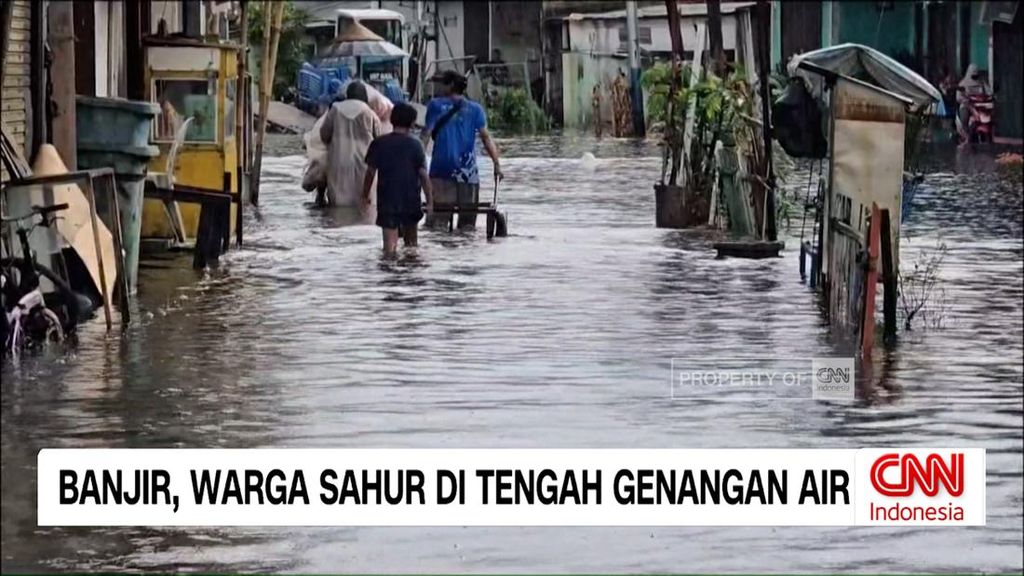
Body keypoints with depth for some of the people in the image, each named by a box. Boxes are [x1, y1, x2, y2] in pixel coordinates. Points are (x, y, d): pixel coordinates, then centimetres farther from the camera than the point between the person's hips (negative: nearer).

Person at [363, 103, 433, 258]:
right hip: (411, 199, 0)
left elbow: (371, 172, -1)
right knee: (411, 240, 18)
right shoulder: (415, 145, -6)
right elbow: (424, 175, -7)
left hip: (386, 200, 0)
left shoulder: (378, 144, -4)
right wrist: (430, 201, -1)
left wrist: (365, 195, 11)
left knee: (390, 242, -3)